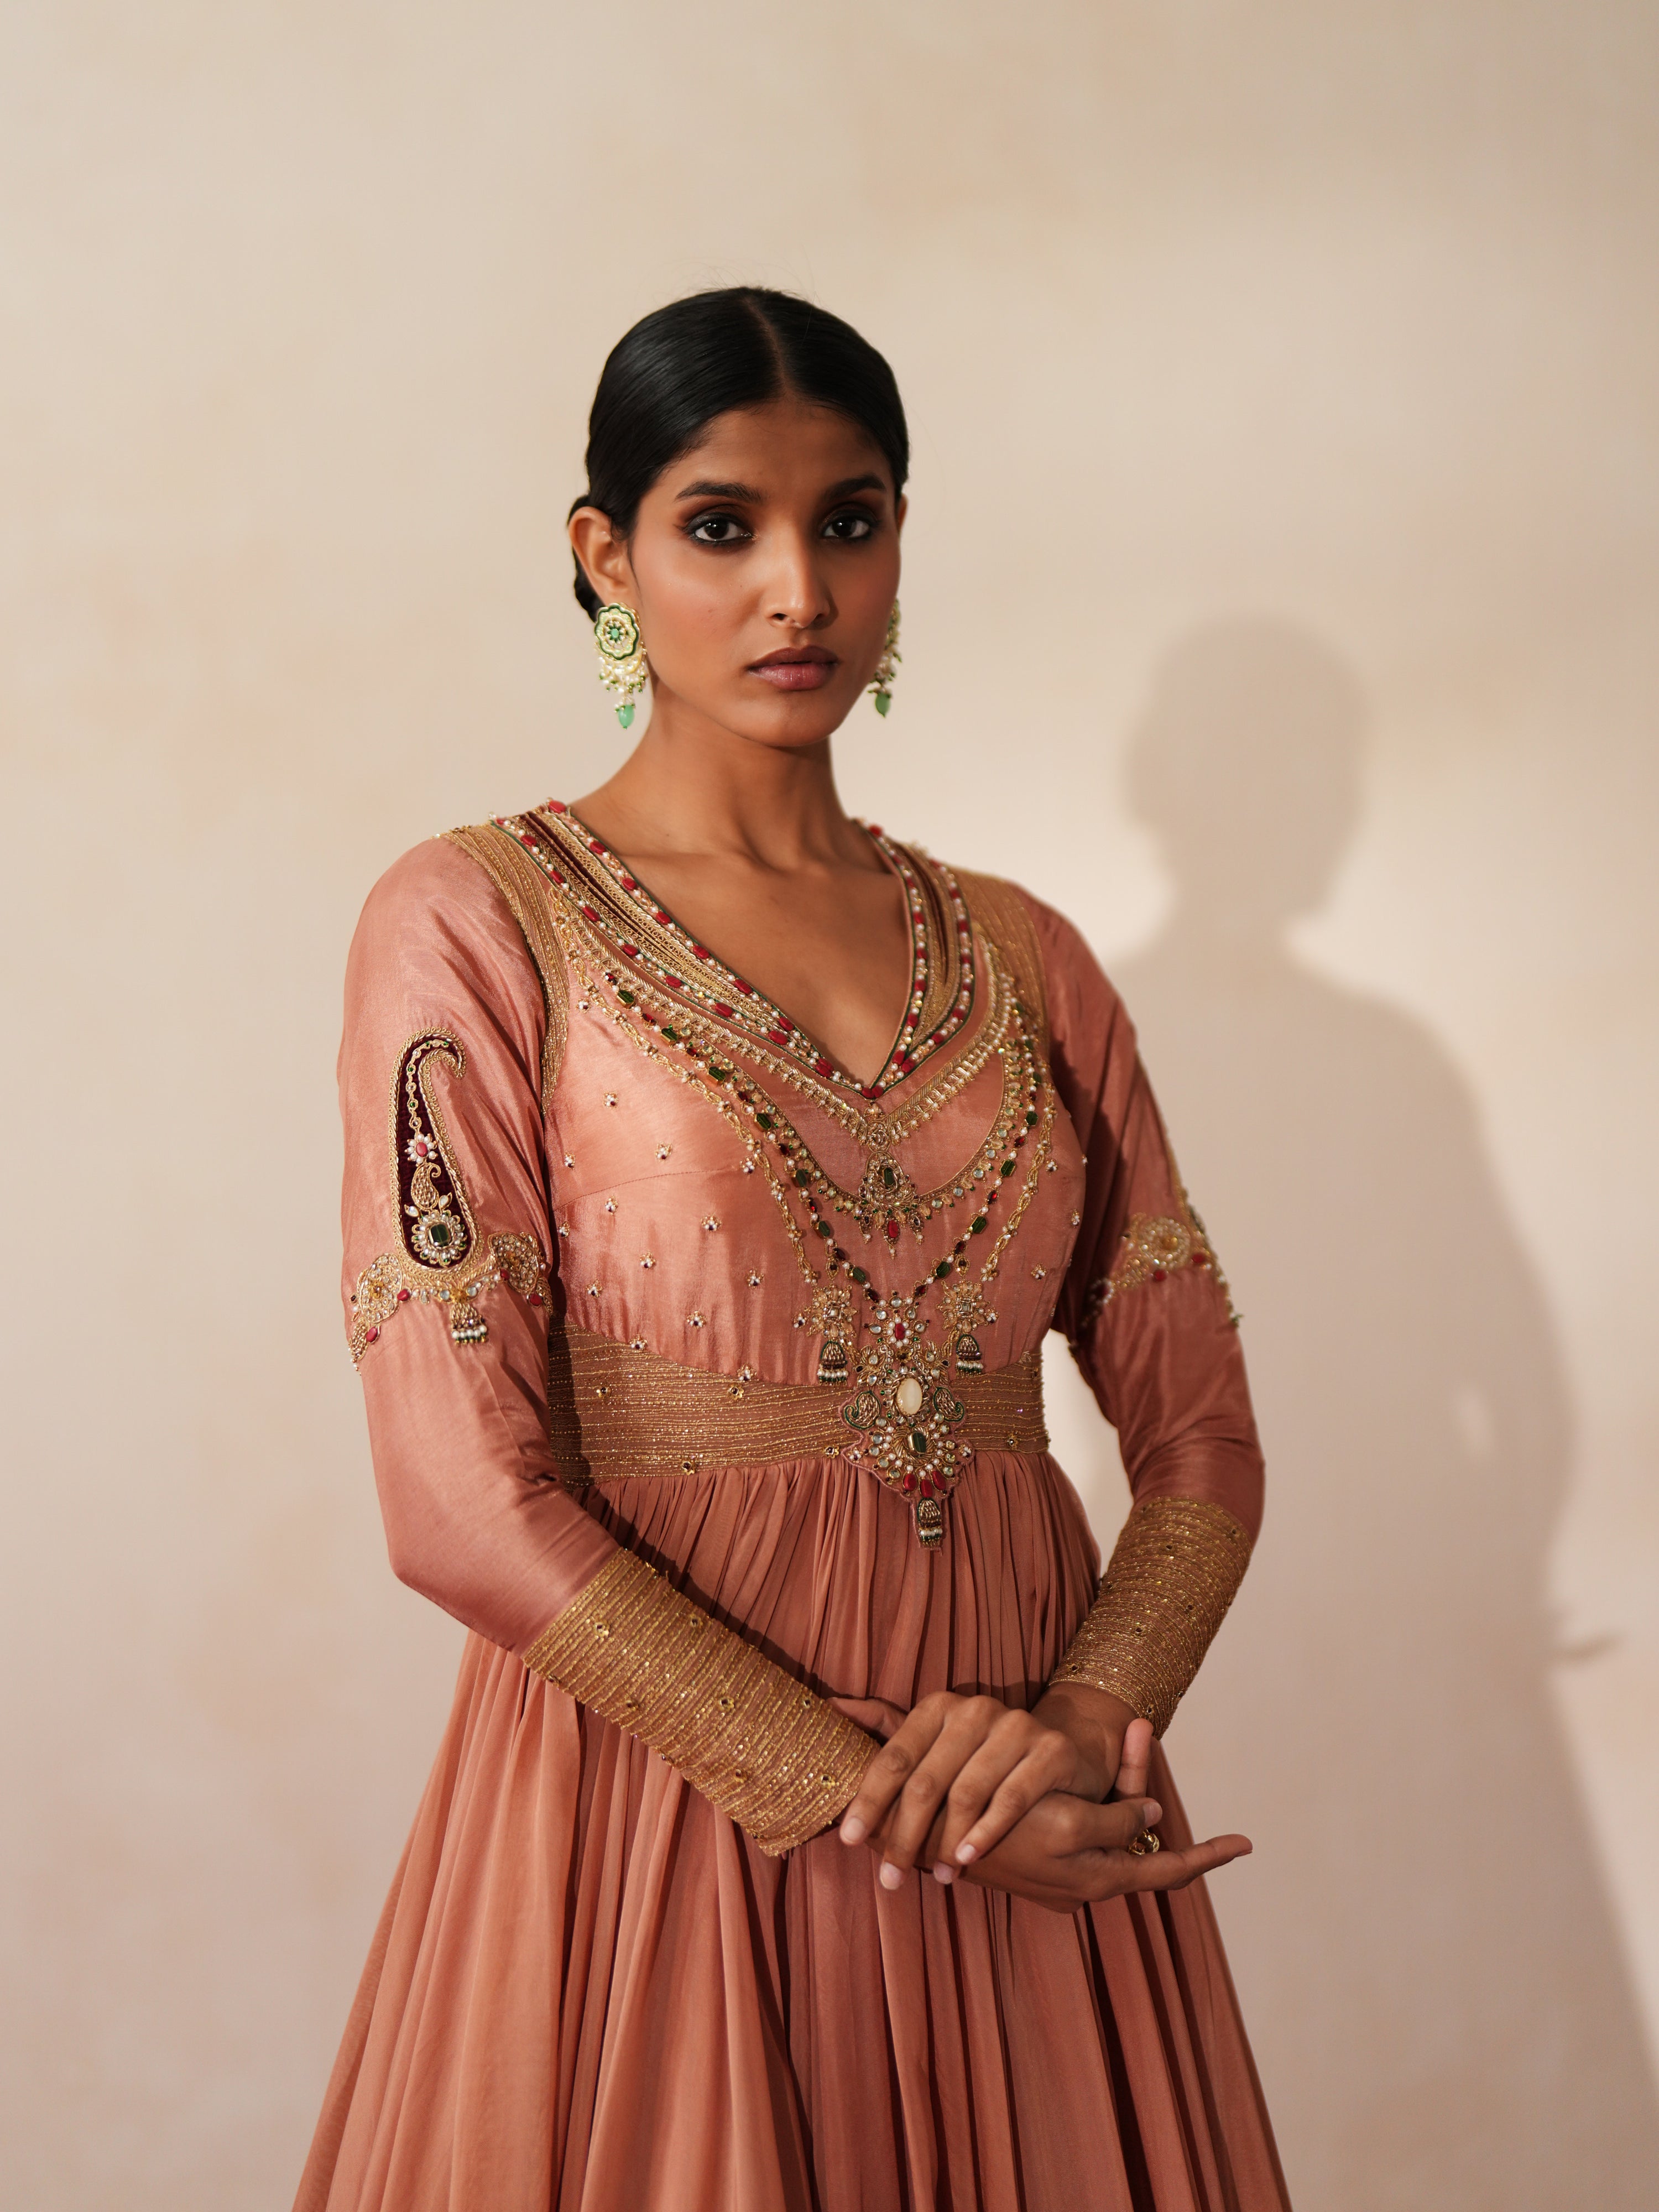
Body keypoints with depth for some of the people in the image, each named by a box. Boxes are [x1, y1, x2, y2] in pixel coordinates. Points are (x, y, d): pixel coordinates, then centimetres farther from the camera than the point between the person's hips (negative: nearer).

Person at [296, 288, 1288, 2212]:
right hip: (660, 1778, -4)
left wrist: (1090, 1723, -12)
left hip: (1029, 1821, 4)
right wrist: (869, 1792, -15)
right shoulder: (477, 923, -4)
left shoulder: (1019, 956, 8)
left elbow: (1199, 1435, 7)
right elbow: (463, 1495, -12)